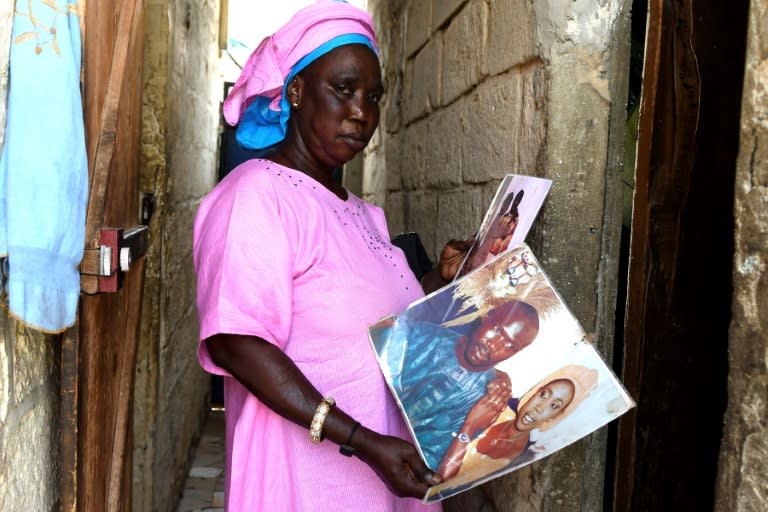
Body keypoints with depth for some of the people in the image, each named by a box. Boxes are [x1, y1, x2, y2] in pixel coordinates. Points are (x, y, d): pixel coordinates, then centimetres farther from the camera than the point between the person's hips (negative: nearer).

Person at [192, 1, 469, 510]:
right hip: (310, 469, -8)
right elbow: (235, 344, -24)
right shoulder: (257, 194, -15)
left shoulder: (356, 209, 10)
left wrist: (441, 280, 2)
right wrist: (362, 442, -27)